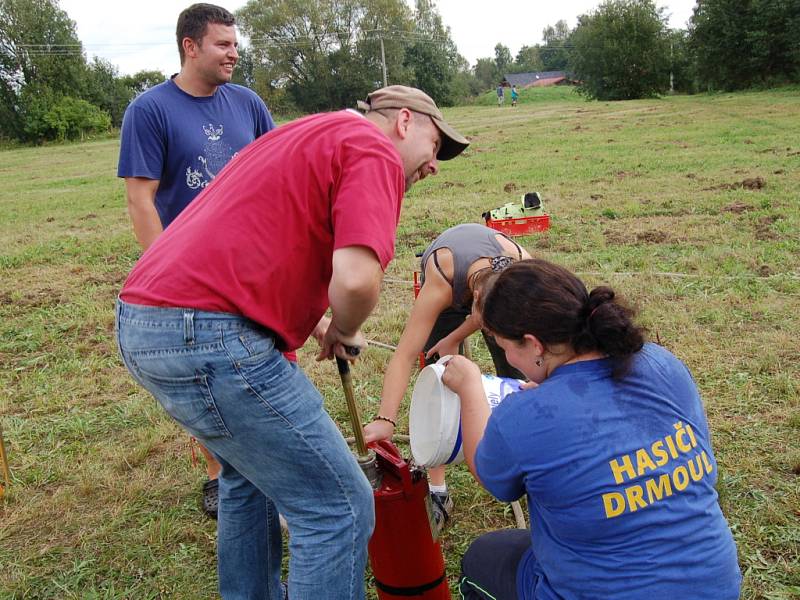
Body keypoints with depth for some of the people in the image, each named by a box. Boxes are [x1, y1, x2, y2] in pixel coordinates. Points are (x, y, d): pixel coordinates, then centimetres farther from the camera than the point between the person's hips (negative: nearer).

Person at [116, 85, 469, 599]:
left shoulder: (307, 134, 24)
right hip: (208, 336, -10)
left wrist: (309, 323, 21)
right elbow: (357, 278, -20)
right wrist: (346, 333, 1)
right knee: (340, 509, 1)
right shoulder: (374, 150, -4)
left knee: (253, 476, 29)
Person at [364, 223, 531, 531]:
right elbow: (404, 356, -46)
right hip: (451, 288, -2)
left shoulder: (522, 265, -39)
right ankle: (437, 492, -4)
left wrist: (454, 339, -20)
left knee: (516, 375, -1)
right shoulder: (441, 285, -45)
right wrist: (385, 419, -55)